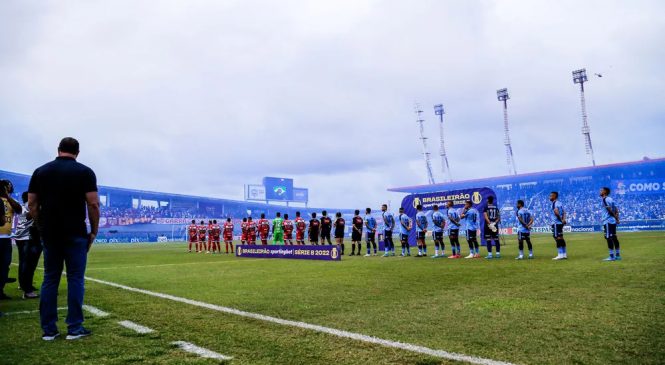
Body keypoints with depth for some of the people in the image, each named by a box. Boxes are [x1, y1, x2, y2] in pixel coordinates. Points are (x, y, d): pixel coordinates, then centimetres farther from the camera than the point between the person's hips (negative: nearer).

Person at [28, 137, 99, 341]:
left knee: (50, 279, 11)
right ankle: (74, 328, 5)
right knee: (75, 279, 3)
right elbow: (93, 204, -10)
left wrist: (42, 228, 14)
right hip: (75, 234, -3)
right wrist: (94, 231, -1)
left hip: (50, 234, 4)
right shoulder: (84, 172, -4)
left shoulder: (40, 171, 8)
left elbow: (32, 204, 5)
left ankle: (48, 330, 13)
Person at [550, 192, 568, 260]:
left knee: (558, 238, -7)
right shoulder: (560, 203, 17)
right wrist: (563, 219, 1)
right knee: (560, 238, 14)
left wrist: (560, 220, -17)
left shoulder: (554, 203, -12)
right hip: (560, 223, 9)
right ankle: (564, 254, 20)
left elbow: (556, 212, -27)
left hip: (556, 223, -9)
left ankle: (560, 255, -7)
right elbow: (564, 212, 16)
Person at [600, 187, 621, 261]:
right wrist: (617, 218, 8)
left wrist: (615, 216, -8)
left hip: (607, 221, -9)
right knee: (614, 237, 13)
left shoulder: (604, 199, -10)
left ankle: (612, 256, -7)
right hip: (613, 221, 9)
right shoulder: (611, 199, 17)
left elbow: (609, 209, -18)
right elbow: (616, 210, 14)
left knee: (609, 238, -7)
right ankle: (617, 255, 19)